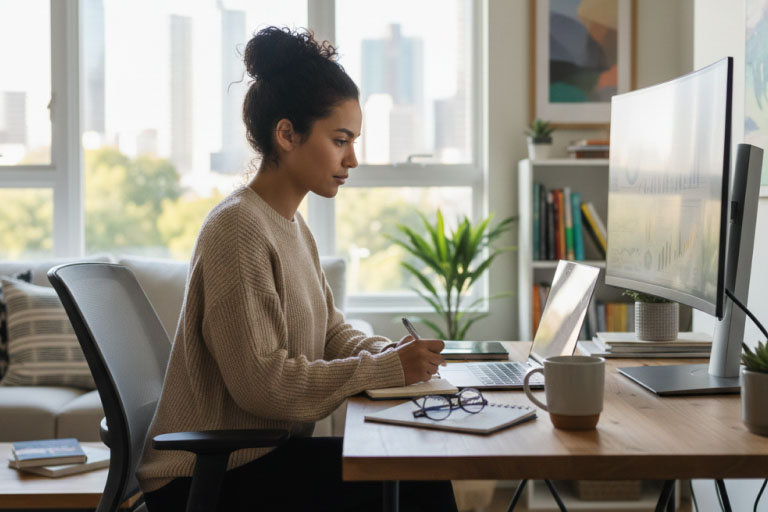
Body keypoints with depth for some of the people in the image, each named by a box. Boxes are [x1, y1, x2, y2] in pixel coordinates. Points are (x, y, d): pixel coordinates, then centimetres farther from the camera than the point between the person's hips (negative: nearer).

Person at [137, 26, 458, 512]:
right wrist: (384, 369, -21)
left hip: (260, 453, 9)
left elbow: (331, 332, 14)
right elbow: (260, 383, -24)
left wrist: (390, 352, -6)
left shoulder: (292, 226, 11)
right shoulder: (238, 229, -19)